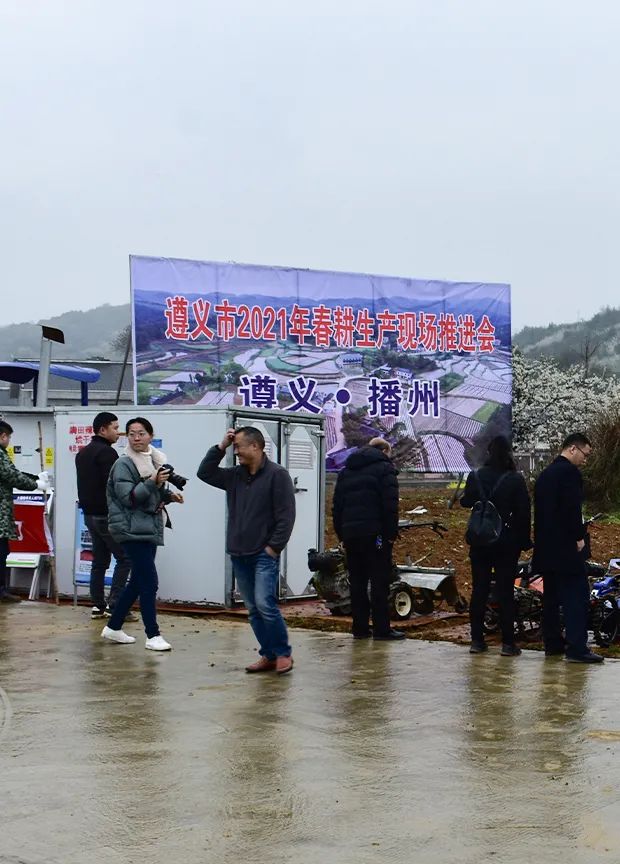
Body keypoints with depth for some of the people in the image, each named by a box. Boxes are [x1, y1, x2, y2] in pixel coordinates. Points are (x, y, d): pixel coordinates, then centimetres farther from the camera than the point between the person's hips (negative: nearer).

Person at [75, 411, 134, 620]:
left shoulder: (83, 453, 17)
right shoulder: (107, 453, -14)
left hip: (89, 514, 9)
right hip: (107, 515, -9)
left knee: (99, 560, 12)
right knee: (124, 558, -5)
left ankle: (97, 605, 11)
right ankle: (115, 605, -11)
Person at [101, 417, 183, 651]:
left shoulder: (155, 460, 12)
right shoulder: (124, 464, -10)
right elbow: (128, 497, -18)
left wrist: (169, 495, 4)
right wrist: (153, 483, -27)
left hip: (150, 528, 8)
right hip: (132, 530, -8)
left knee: (138, 581, 14)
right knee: (150, 582, -10)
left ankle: (113, 627, 26)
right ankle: (153, 636, -4)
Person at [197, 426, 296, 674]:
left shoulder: (277, 475, -8)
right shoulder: (235, 476, 13)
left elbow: (286, 515, -11)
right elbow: (204, 472, 17)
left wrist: (274, 547, -14)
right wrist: (220, 447, 7)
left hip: (264, 555, -7)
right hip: (239, 554, 7)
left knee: (265, 603, -15)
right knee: (253, 609, 8)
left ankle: (283, 653, -2)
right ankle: (268, 656, 15)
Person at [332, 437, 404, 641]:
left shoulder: (346, 471, 19)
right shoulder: (384, 468, -1)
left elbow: (336, 507, 17)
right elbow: (390, 505, -11)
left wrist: (342, 535, 17)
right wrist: (391, 534, -8)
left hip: (350, 534, 6)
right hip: (375, 534, -6)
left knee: (357, 582, 9)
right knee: (380, 582, -2)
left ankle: (360, 628, 10)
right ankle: (381, 629, -2)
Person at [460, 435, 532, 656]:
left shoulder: (475, 477, -4)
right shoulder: (515, 480, -10)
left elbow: (466, 502, 9)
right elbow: (524, 512, -8)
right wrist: (525, 540, 1)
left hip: (480, 542, 2)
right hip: (507, 543, -2)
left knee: (479, 590, 9)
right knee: (505, 592, 1)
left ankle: (477, 640, 11)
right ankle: (508, 643, 2)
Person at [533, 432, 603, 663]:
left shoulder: (545, 474, 17)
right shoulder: (569, 472, -12)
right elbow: (572, 508, -20)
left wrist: (541, 540, 19)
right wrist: (579, 537, -11)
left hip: (546, 546, 10)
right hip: (566, 546, -10)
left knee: (551, 596, 13)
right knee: (577, 595, -8)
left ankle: (552, 643, 17)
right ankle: (576, 647, -12)